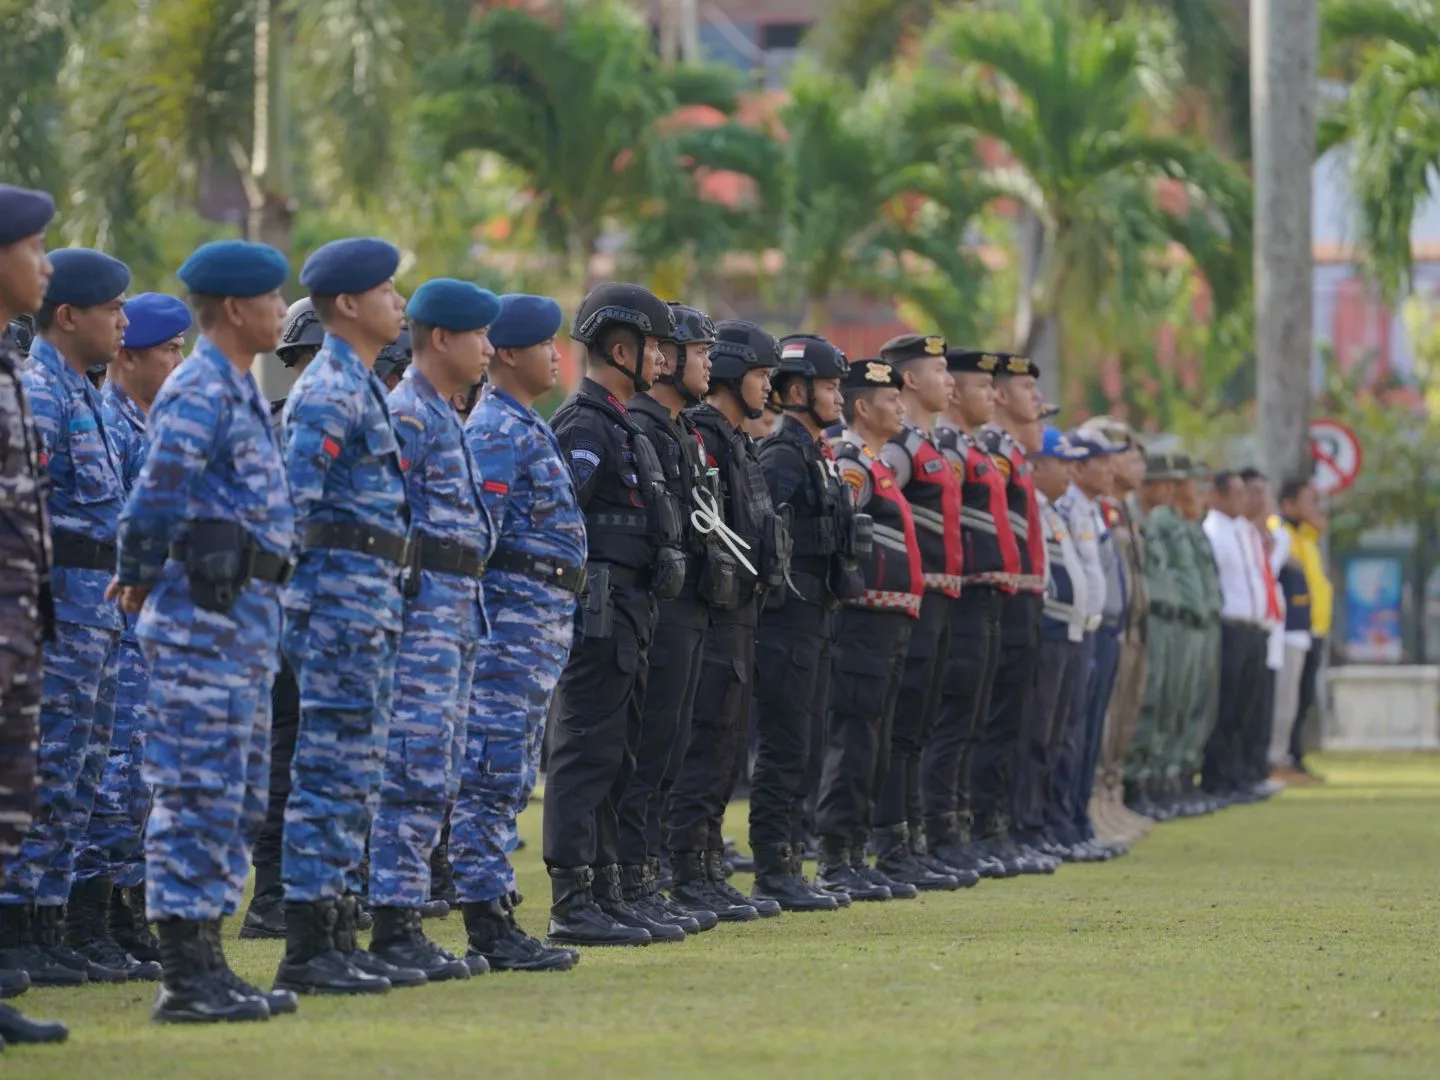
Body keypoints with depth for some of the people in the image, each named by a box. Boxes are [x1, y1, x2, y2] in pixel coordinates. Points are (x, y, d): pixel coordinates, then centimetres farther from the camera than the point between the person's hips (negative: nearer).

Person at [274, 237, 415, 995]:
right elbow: (293, 496, -21)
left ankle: (337, 938, 15)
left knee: (355, 774, 11)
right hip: (341, 597, -10)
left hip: (369, 601, 10)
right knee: (332, 770, -9)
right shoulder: (328, 392, -14)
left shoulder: (362, 387, 18)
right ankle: (307, 950, -8)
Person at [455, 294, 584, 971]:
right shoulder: (496, 431, -12)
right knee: (492, 770, -9)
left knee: (505, 776, 11)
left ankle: (492, 911, 14)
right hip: (513, 614, -10)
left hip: (547, 619, 10)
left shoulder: (530, 429, 19)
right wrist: (479, 627, -21)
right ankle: (486, 923, -10)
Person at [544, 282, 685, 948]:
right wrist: (580, 606, -22)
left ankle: (605, 893, 18)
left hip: (630, 614, 10)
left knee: (613, 759, 13)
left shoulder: (620, 428, 19)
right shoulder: (582, 427, -13)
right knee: (587, 754, -10)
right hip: (603, 611, -10)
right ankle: (573, 904, -12)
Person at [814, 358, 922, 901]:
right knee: (853, 742, -10)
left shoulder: (880, 464, 20)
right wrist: (855, 585, -16)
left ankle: (856, 858, 14)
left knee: (873, 748, 11)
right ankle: (834, 862, -9)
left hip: (890, 626, 10)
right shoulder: (850, 463, -11)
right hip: (865, 618, -10)